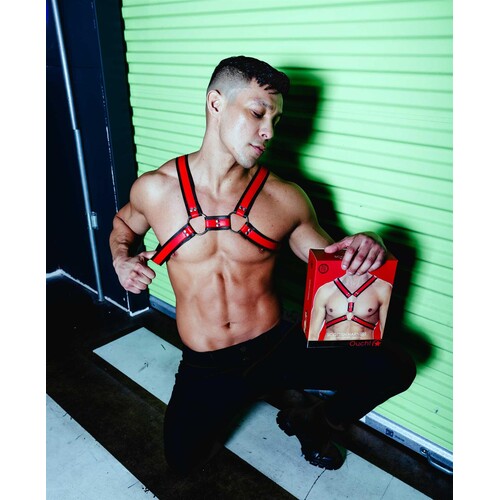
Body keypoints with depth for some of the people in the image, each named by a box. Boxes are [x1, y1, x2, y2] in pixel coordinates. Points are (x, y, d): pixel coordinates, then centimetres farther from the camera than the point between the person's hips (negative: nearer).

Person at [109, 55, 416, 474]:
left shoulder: (285, 199, -7)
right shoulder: (155, 189, -6)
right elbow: (124, 223, 18)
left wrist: (363, 251, -17)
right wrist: (121, 259, -3)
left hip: (279, 348, 0)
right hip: (205, 367, 1)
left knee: (395, 369, -13)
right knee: (185, 461, -14)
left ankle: (315, 426, 19)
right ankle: (227, 405, 21)